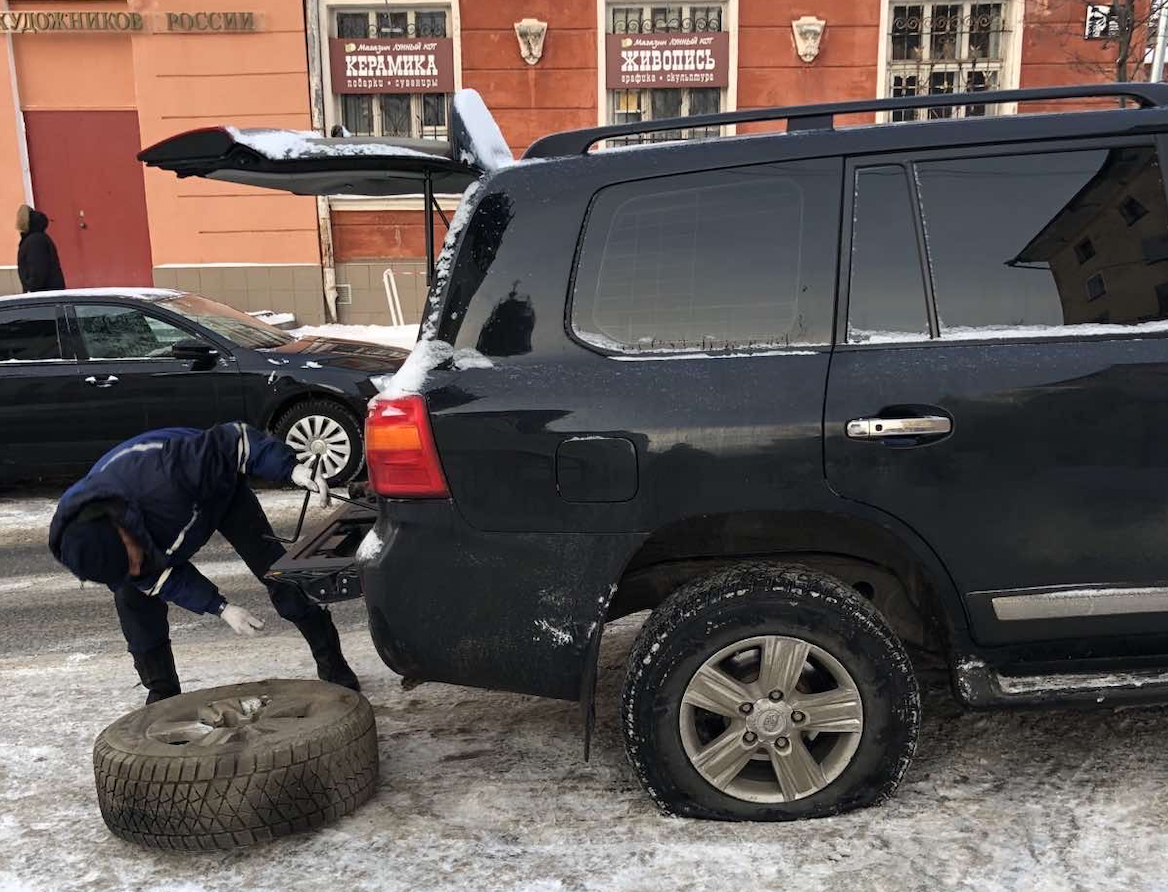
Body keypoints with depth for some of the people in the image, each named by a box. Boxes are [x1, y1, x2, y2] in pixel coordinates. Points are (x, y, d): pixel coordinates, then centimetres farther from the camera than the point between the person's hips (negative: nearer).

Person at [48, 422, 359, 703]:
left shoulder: (156, 472, -48)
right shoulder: (79, 546, -28)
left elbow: (234, 440, -37)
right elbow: (159, 577, -17)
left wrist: (292, 468, -46)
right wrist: (220, 608, -21)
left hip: (220, 491, -3)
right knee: (131, 597, -14)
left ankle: (333, 665, 3)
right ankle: (162, 691, 5)